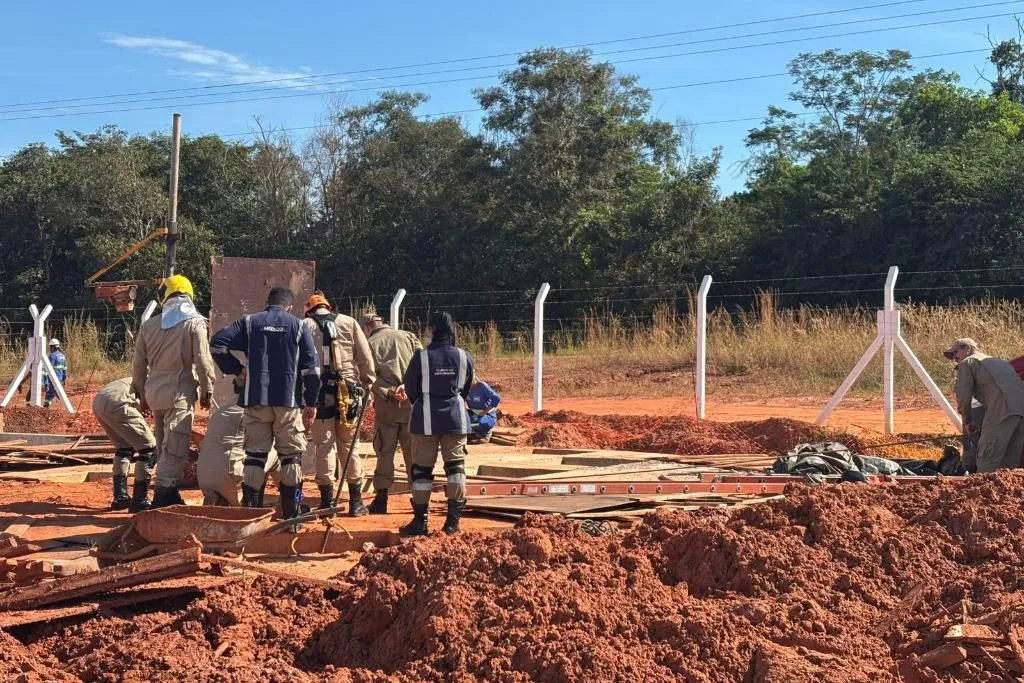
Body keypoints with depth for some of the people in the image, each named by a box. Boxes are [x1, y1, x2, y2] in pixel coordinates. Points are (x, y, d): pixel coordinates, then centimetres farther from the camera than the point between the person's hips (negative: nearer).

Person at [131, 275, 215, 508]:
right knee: (175, 447, -5)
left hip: (154, 392, 5)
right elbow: (203, 362, -9)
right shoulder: (194, 323, -6)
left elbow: (138, 364, 13)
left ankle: (166, 492, 21)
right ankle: (165, 494, -11)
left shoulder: (149, 326, 8)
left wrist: (141, 393, 23)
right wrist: (207, 391, 2)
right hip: (181, 393, -5)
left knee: (164, 446, 16)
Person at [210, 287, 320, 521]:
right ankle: (291, 512, 6)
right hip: (289, 400, -1)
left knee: (255, 454, 6)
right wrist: (311, 403, 4)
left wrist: (236, 369, 6)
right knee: (291, 456, 6)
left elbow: (217, 342, -4)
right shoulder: (298, 326, 5)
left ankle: (250, 510, 5)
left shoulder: (249, 322, 7)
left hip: (255, 399, 1)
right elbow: (312, 366, -1)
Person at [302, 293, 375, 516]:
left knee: (323, 446, 5)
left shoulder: (304, 326, 5)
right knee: (349, 446, 9)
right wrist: (368, 384, 9)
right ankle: (356, 502, 10)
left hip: (318, 392, -1)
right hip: (348, 391, 1)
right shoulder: (349, 323, 8)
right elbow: (366, 357, 4)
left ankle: (327, 502, 5)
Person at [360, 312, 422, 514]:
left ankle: (381, 498, 6)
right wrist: (408, 386, -8)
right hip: (413, 401, 2)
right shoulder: (408, 337, 13)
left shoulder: (370, 344, 6)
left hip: (386, 404, -2)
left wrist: (387, 392, -13)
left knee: (385, 451, 4)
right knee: (413, 450, 9)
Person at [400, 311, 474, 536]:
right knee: (455, 466, 8)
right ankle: (453, 519, 5)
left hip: (426, 418, -2)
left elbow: (410, 387, 1)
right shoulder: (464, 357, -3)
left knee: (422, 469, 5)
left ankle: (420, 521, 8)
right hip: (456, 417, 2)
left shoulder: (421, 357, -11)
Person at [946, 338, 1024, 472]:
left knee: (988, 462, -7)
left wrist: (967, 422, 16)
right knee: (1010, 463, 11)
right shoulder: (1001, 362, 37)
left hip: (1002, 409, -7)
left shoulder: (967, 363, 14)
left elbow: (963, 395, 3)